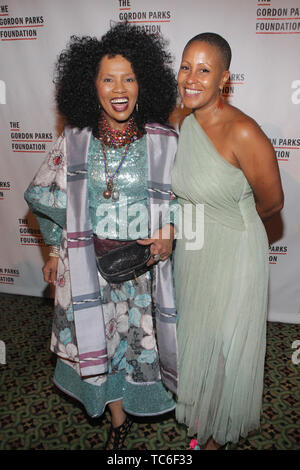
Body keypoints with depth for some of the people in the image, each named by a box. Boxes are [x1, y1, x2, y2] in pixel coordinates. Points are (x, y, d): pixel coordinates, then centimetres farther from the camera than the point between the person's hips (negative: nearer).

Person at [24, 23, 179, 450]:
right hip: (89, 263, 2)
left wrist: (170, 233, -15)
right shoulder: (75, 141, -4)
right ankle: (118, 420, 44)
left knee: (144, 337, 16)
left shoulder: (163, 141, -8)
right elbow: (44, 195, 8)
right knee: (100, 340, 16)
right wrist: (56, 249, 8)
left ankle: (149, 401, 52)